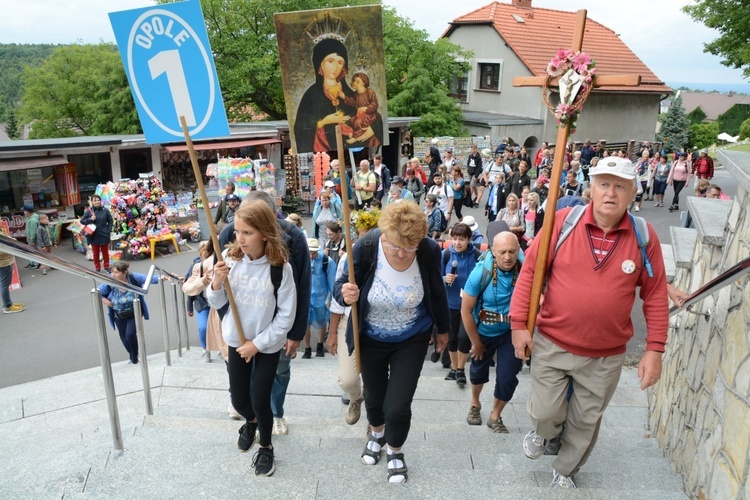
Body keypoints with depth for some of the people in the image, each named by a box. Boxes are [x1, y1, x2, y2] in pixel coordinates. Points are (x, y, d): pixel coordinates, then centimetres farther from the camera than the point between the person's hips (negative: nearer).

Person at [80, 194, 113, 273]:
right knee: (95, 253, 9)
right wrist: (90, 219, -18)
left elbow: (110, 221, 5)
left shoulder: (105, 210, -4)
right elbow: (82, 221, -1)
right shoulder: (88, 211, -4)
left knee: (105, 252, 11)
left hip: (104, 235, 0)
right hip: (94, 236, 0)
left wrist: (108, 230, -2)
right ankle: (97, 268, 19)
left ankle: (106, 267, 24)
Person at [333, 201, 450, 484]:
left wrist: (443, 328, 11)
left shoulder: (429, 251, -23)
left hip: (412, 340, 0)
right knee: (374, 397, 21)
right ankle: (377, 433, 57)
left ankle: (395, 451, 35)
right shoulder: (366, 248, -28)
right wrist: (346, 294, -40)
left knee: (398, 406, 0)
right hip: (371, 339, 1)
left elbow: (437, 292, -4)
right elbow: (340, 285, -15)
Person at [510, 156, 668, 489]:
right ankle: (542, 432, 47)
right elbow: (530, 270, -7)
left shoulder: (644, 236, -9)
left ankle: (565, 471, 46)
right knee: (546, 412, 8)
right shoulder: (563, 222, -13)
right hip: (551, 344, -1)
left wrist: (654, 349, -4)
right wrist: (519, 323, -8)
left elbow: (655, 296, -2)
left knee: (585, 422, 18)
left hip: (606, 356, 2)